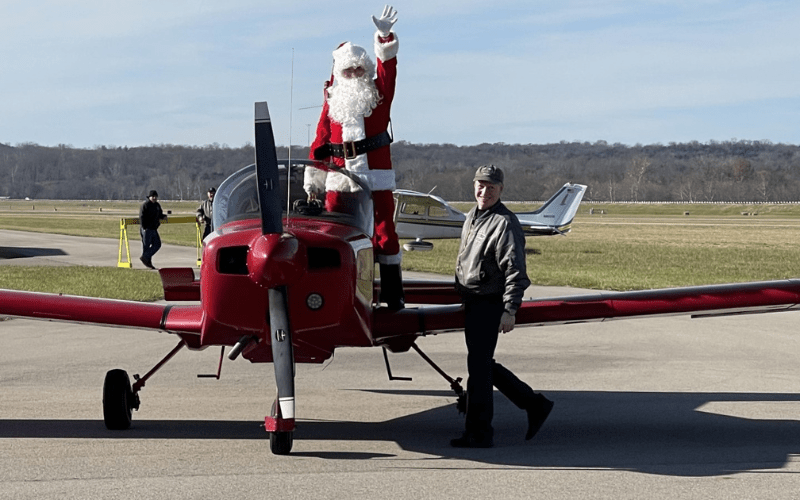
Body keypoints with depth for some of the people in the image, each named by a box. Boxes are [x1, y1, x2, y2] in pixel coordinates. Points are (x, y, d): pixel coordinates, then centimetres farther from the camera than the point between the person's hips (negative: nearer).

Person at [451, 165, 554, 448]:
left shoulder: (505, 223, -14)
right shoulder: (472, 217, 14)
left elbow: (515, 272, -18)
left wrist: (509, 311, -23)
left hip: (489, 305, -9)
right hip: (472, 302, 9)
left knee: (478, 367, -6)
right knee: (483, 365, 14)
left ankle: (479, 433, 2)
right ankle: (535, 405, 24)